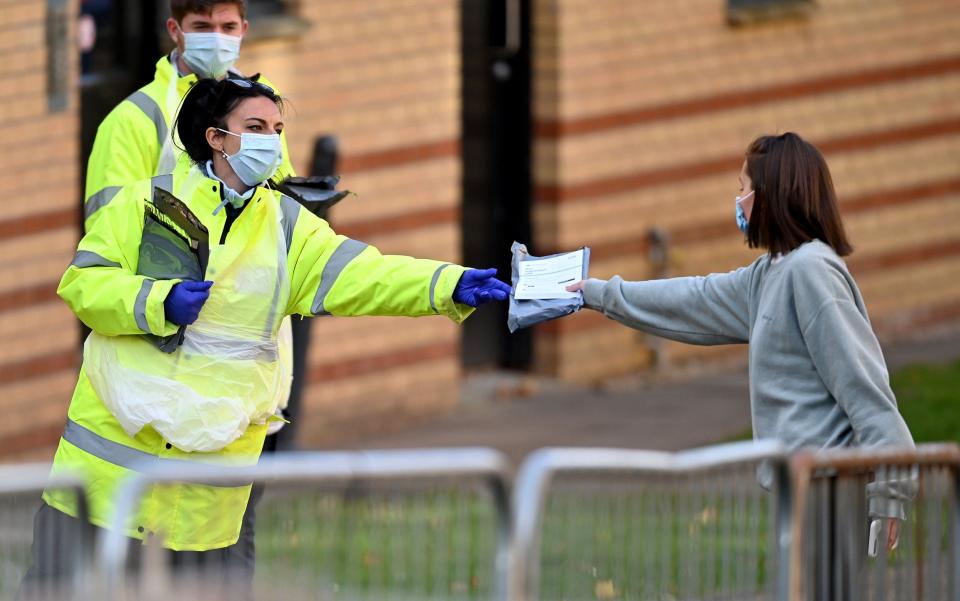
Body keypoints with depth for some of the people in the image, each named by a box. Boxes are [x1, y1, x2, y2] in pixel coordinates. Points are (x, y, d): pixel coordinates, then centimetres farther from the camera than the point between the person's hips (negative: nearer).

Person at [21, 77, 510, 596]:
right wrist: (156, 303, -19)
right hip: (117, 433, -2)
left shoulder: (287, 225, 8)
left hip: (214, 448, 2)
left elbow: (364, 276, -5)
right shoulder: (149, 200, 1)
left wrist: (451, 286, -21)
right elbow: (82, 282, -3)